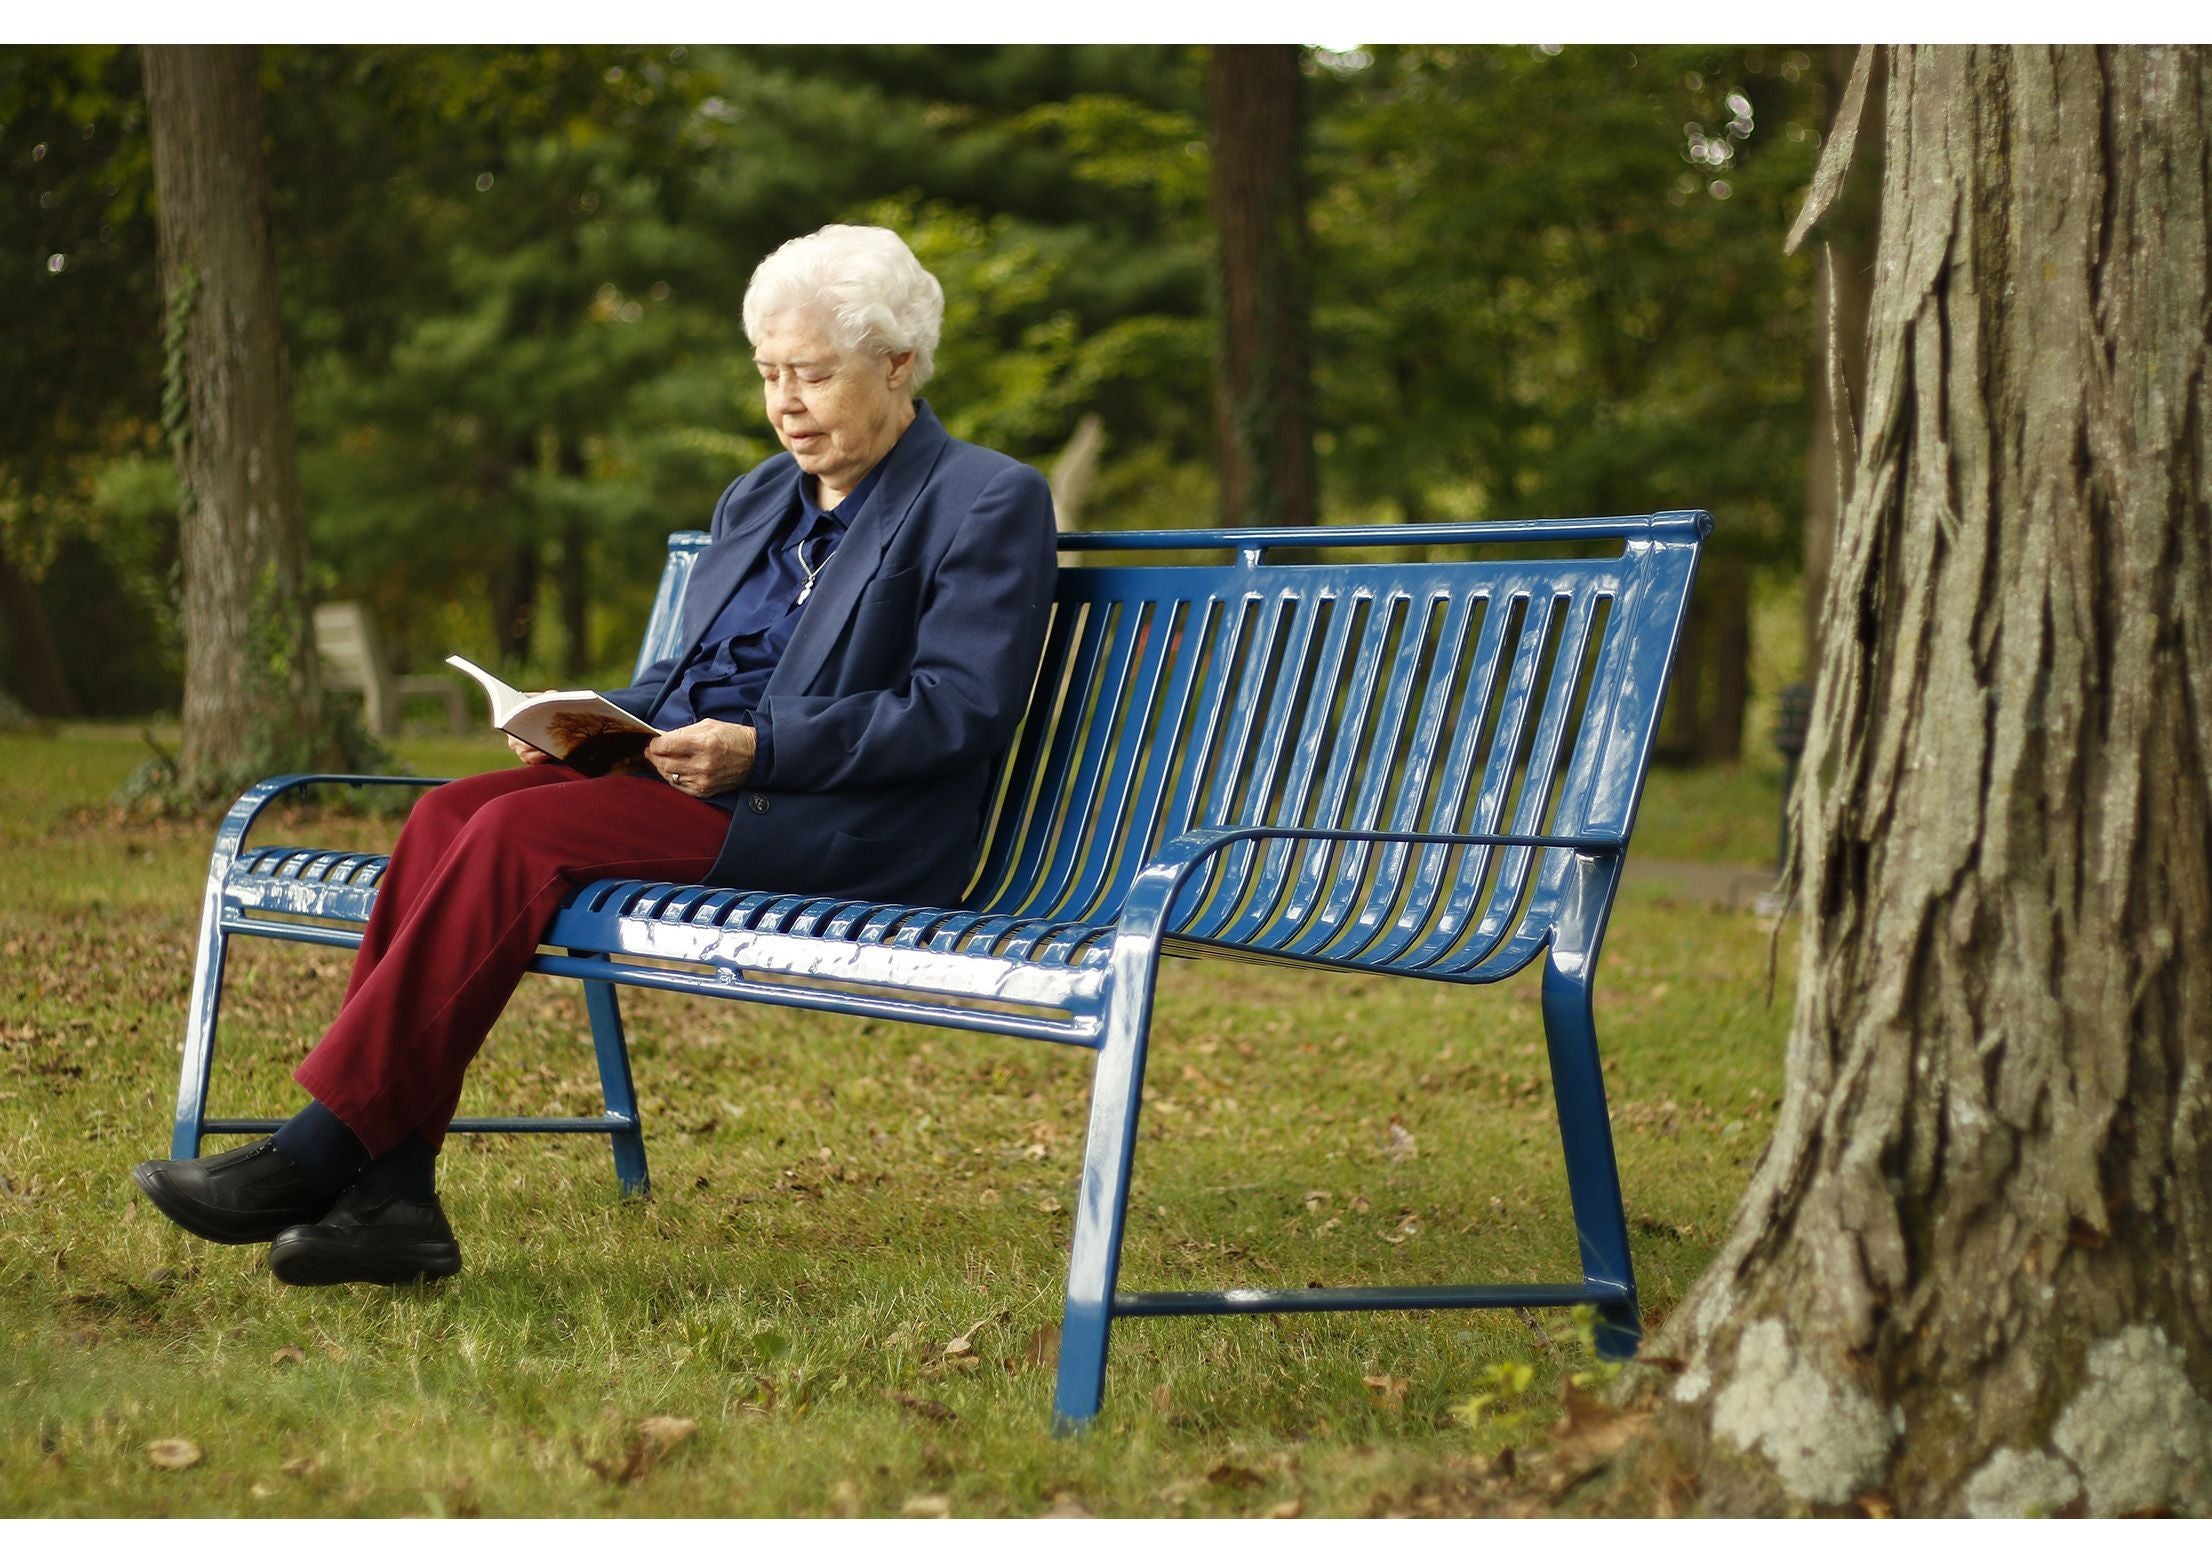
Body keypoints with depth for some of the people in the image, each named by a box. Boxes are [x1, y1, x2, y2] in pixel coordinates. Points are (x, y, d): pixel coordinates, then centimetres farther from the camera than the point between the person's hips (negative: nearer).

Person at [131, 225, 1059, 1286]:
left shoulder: (990, 504, 0)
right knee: (449, 812, -20)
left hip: (849, 829, -8)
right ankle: (389, 1198, -25)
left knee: (522, 830, -27)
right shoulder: (757, 500, 24)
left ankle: (323, 1149, -26)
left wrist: (758, 749, -19)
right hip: (684, 779, 8)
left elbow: (959, 711, -11)